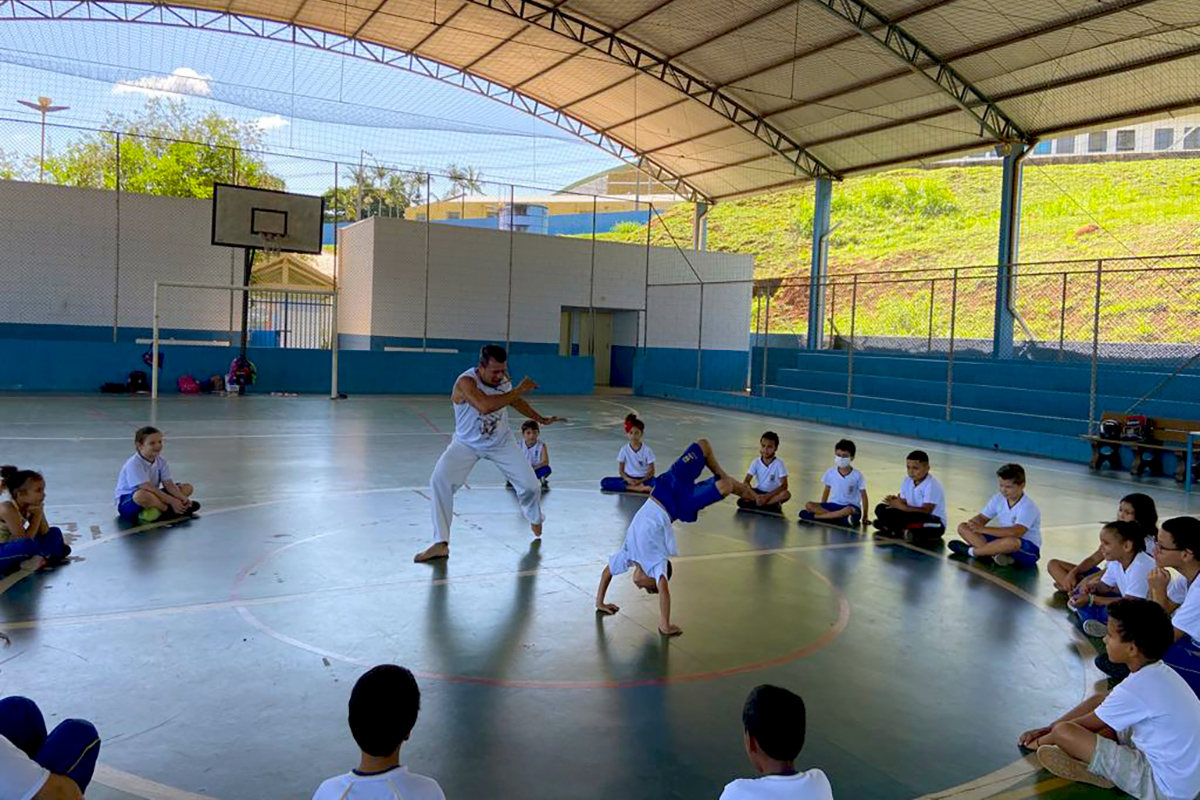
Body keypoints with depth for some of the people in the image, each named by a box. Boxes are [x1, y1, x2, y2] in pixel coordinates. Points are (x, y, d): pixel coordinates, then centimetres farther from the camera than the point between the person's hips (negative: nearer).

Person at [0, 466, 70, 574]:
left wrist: (40, 513, -12)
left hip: (14, 550, 9)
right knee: (27, 544, -37)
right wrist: (37, 515, -19)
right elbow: (25, 540, -24)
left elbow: (45, 534, 2)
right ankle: (46, 558, -8)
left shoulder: (29, 507, -1)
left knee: (55, 533, 11)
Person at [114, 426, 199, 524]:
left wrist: (182, 497, -27)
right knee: (143, 495, -44)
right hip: (126, 503, -8)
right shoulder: (133, 464, -21)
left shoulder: (160, 461, 1)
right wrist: (172, 501, -36)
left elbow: (168, 484, -7)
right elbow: (148, 488, -30)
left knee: (187, 487, -2)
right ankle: (170, 511, -20)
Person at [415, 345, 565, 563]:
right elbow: (485, 406, -48)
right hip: (466, 444, -3)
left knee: (530, 486, -1)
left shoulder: (503, 379, -11)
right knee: (439, 481, -25)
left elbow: (515, 401, 12)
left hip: (501, 442, 4)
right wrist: (518, 390, -41)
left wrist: (541, 419, 14)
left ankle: (534, 519, 36)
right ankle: (440, 544, -16)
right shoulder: (466, 382, -29)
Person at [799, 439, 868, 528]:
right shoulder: (830, 472, 0)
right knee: (809, 505, -20)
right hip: (833, 505, 3)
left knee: (849, 510, -42)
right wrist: (821, 507, 6)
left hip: (851, 507, -3)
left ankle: (815, 516, -31)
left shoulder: (857, 475, -8)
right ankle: (844, 520, -31)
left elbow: (864, 497, -3)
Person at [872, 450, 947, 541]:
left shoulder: (932, 485, -20)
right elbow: (903, 502, 1)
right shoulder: (907, 480, 2)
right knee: (881, 509, -4)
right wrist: (895, 502, -23)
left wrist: (902, 507, -31)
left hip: (935, 523, -8)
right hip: (913, 516, 8)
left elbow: (926, 510, -28)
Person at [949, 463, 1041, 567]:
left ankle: (971, 551, -23)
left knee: (1011, 541, -44)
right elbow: (982, 517, 1)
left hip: (1028, 551, -7)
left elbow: (1015, 532, -38)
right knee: (963, 528, -6)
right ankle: (995, 553, -29)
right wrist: (973, 523, -26)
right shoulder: (998, 498, 0)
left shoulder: (1028, 507, -22)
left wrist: (983, 529, -42)